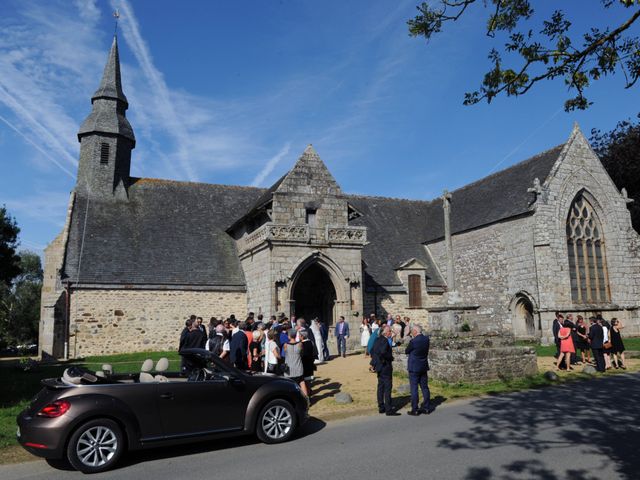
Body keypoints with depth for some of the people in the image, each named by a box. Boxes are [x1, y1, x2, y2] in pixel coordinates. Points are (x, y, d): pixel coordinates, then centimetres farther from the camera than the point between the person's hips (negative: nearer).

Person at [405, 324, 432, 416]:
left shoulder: (413, 341, -20)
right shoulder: (426, 339, -1)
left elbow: (406, 351, -7)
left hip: (414, 368, -6)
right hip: (424, 367, 6)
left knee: (414, 388, 1)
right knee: (425, 387, 14)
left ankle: (415, 410, 4)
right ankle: (426, 408, 20)